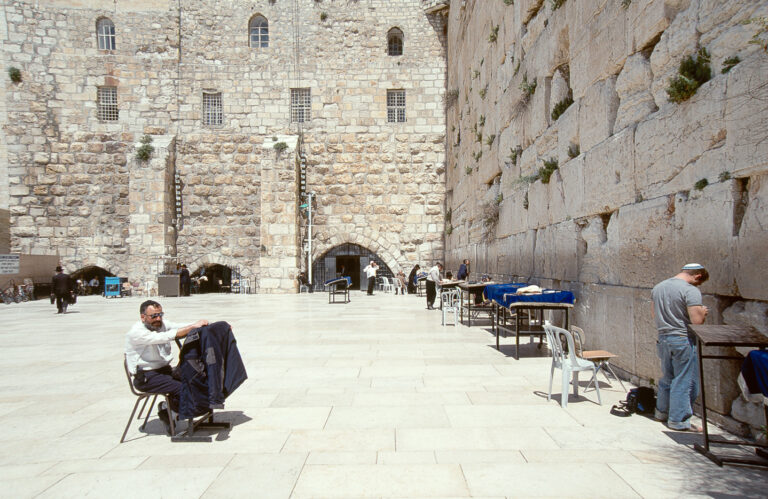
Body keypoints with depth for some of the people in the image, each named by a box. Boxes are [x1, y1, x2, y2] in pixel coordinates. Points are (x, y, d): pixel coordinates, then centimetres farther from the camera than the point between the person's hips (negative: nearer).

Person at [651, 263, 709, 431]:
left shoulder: (658, 287, 8)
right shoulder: (691, 291, -16)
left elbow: (654, 314, 17)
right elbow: (697, 320, -20)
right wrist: (703, 312, -1)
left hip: (663, 338, 7)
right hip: (683, 340, -7)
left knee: (667, 378, 20)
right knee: (685, 380, 4)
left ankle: (662, 411, 31)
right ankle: (679, 419, 10)